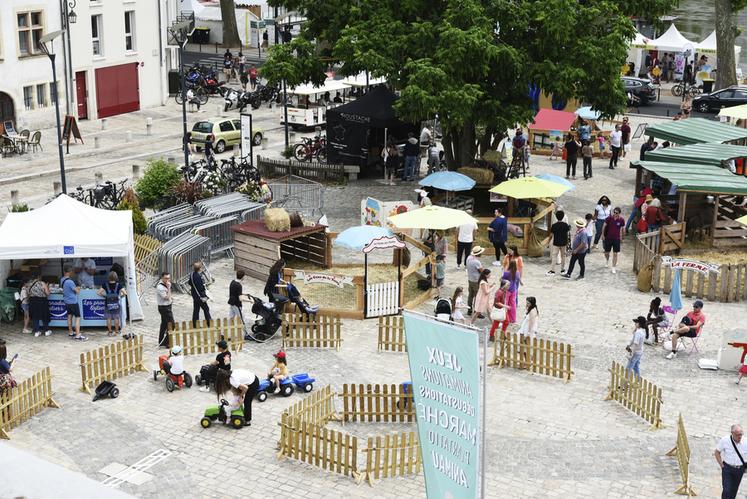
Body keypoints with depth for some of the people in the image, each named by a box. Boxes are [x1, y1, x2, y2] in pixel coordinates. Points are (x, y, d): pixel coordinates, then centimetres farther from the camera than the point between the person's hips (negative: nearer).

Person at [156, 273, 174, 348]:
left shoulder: (164, 285, 8)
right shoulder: (160, 287, -23)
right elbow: (167, 297, -24)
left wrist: (170, 298, 8)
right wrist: (168, 288, -25)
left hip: (167, 307, 10)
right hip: (164, 307, -10)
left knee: (164, 325, 16)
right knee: (171, 325, -9)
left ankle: (161, 343, 24)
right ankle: (167, 343, -5)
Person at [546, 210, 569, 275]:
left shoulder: (554, 225, -12)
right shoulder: (565, 225, -6)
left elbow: (551, 235, -7)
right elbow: (567, 234, 2)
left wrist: (548, 242, 6)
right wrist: (567, 242, 16)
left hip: (556, 243, -2)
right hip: (563, 243, 3)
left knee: (554, 256, -1)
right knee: (563, 256, 14)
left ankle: (552, 270, -6)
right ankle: (562, 270, 21)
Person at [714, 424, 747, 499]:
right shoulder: (724, 440, -13)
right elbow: (717, 452, 0)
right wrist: (722, 465, -3)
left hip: (739, 470, 2)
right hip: (727, 468, -2)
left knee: (734, 491, 16)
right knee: (726, 490, -9)